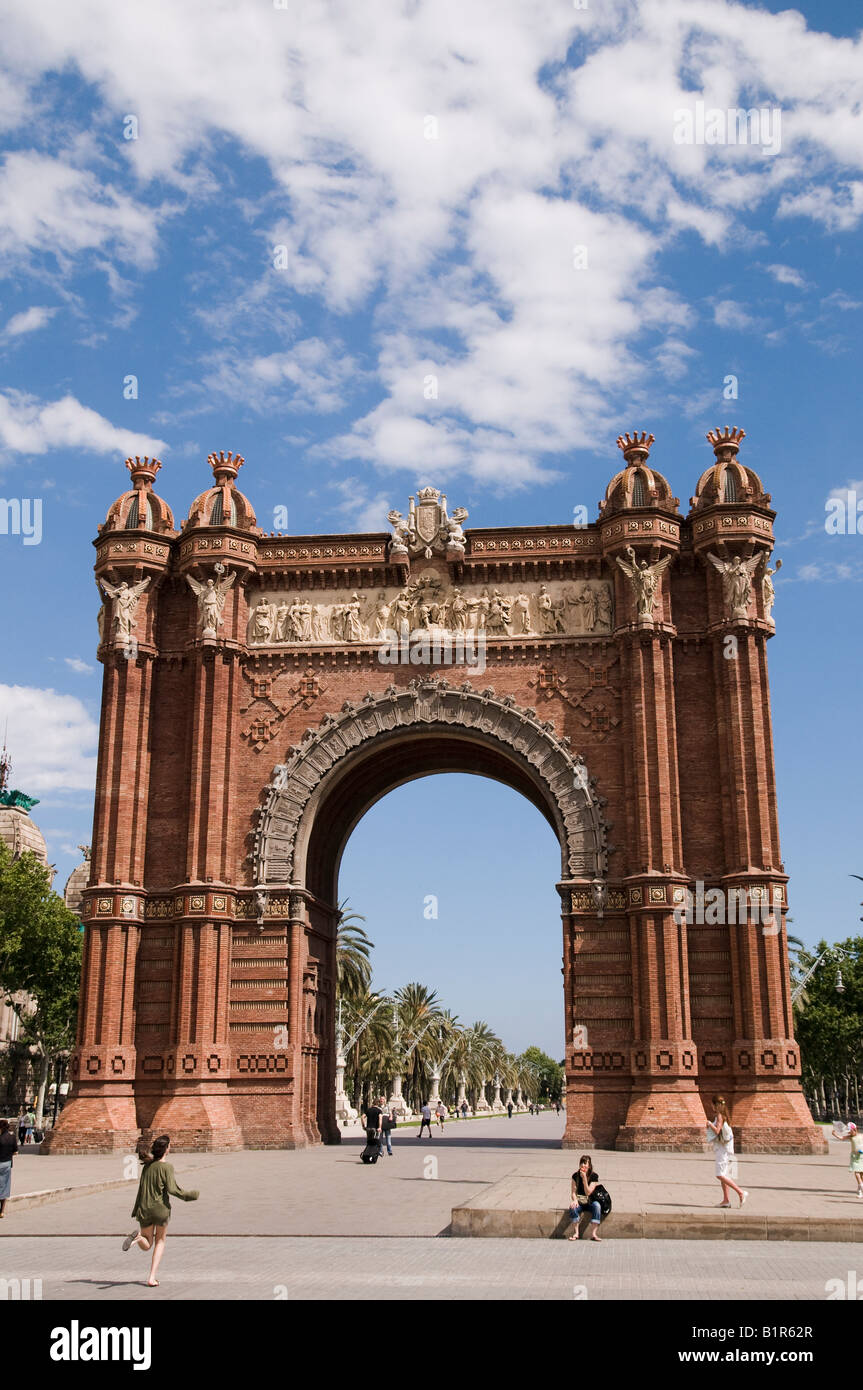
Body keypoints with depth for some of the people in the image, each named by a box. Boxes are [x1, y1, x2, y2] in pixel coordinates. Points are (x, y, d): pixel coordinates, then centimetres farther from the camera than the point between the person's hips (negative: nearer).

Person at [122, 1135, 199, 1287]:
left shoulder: (147, 1165, 5)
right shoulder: (167, 1167, -11)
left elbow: (141, 1188, 11)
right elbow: (171, 1189, -17)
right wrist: (188, 1196, -4)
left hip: (144, 1210, 4)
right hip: (161, 1209, -4)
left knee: (147, 1245, 16)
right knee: (160, 1241, 18)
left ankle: (137, 1237, -19)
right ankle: (152, 1278, 8)